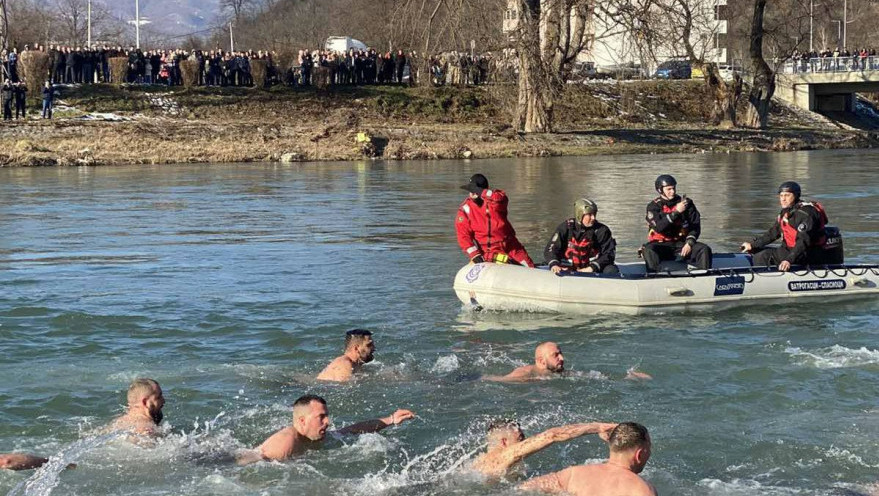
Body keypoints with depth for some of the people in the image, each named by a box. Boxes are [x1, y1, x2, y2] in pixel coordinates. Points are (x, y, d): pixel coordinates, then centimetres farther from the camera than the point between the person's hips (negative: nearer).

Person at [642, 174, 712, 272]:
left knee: (704, 249, -21)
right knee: (649, 250, -35)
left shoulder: (686, 203, 6)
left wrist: (689, 243, -13)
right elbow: (658, 227, -18)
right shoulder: (654, 206, 0)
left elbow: (696, 225, 4)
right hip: (661, 244, -2)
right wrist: (676, 212, -25)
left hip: (682, 243, 2)